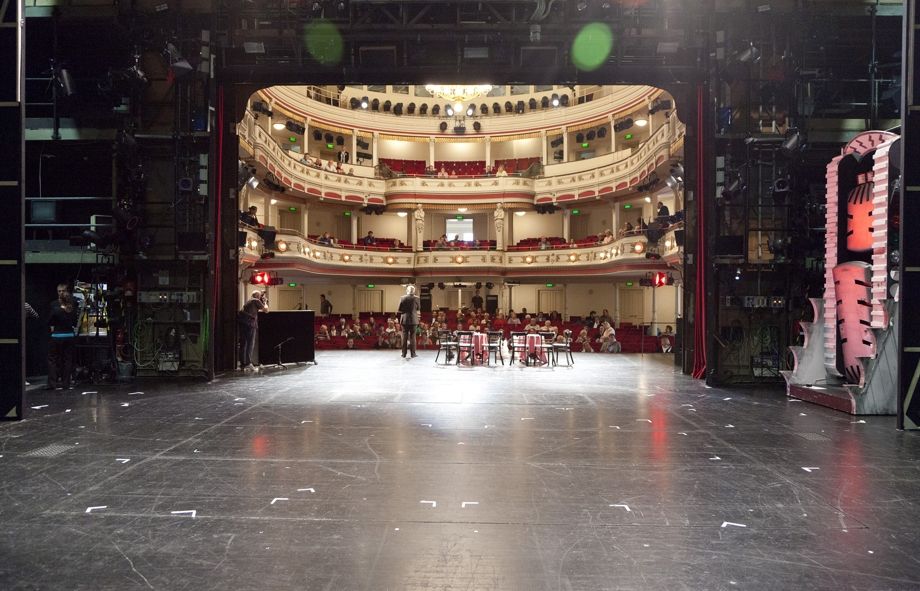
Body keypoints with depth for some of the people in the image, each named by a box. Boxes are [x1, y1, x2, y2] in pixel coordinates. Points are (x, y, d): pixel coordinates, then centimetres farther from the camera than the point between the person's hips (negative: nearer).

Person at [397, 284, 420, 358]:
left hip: (404, 319, 1)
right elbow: (418, 307, 6)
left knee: (404, 336, 5)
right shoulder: (416, 298, -6)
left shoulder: (402, 298, -5)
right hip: (413, 319, -1)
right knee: (412, 336, 4)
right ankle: (413, 353, 4)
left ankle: (404, 354, 7)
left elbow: (400, 309, -2)